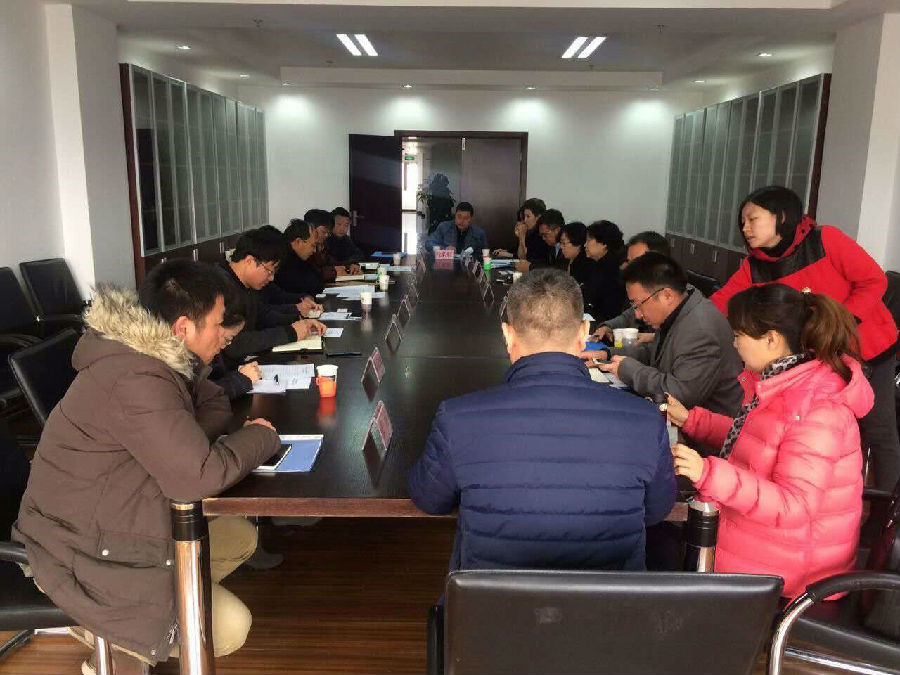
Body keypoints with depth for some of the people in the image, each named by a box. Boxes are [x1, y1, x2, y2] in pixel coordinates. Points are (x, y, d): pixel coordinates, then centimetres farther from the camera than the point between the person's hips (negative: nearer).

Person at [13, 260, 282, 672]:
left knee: (241, 538, 14)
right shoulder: (134, 378, -31)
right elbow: (195, 478, -37)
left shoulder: (156, 356, -1)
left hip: (118, 522, 10)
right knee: (229, 626, -13)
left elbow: (214, 406, 11)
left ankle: (113, 623, 15)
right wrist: (261, 437, -19)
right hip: (80, 554, -10)